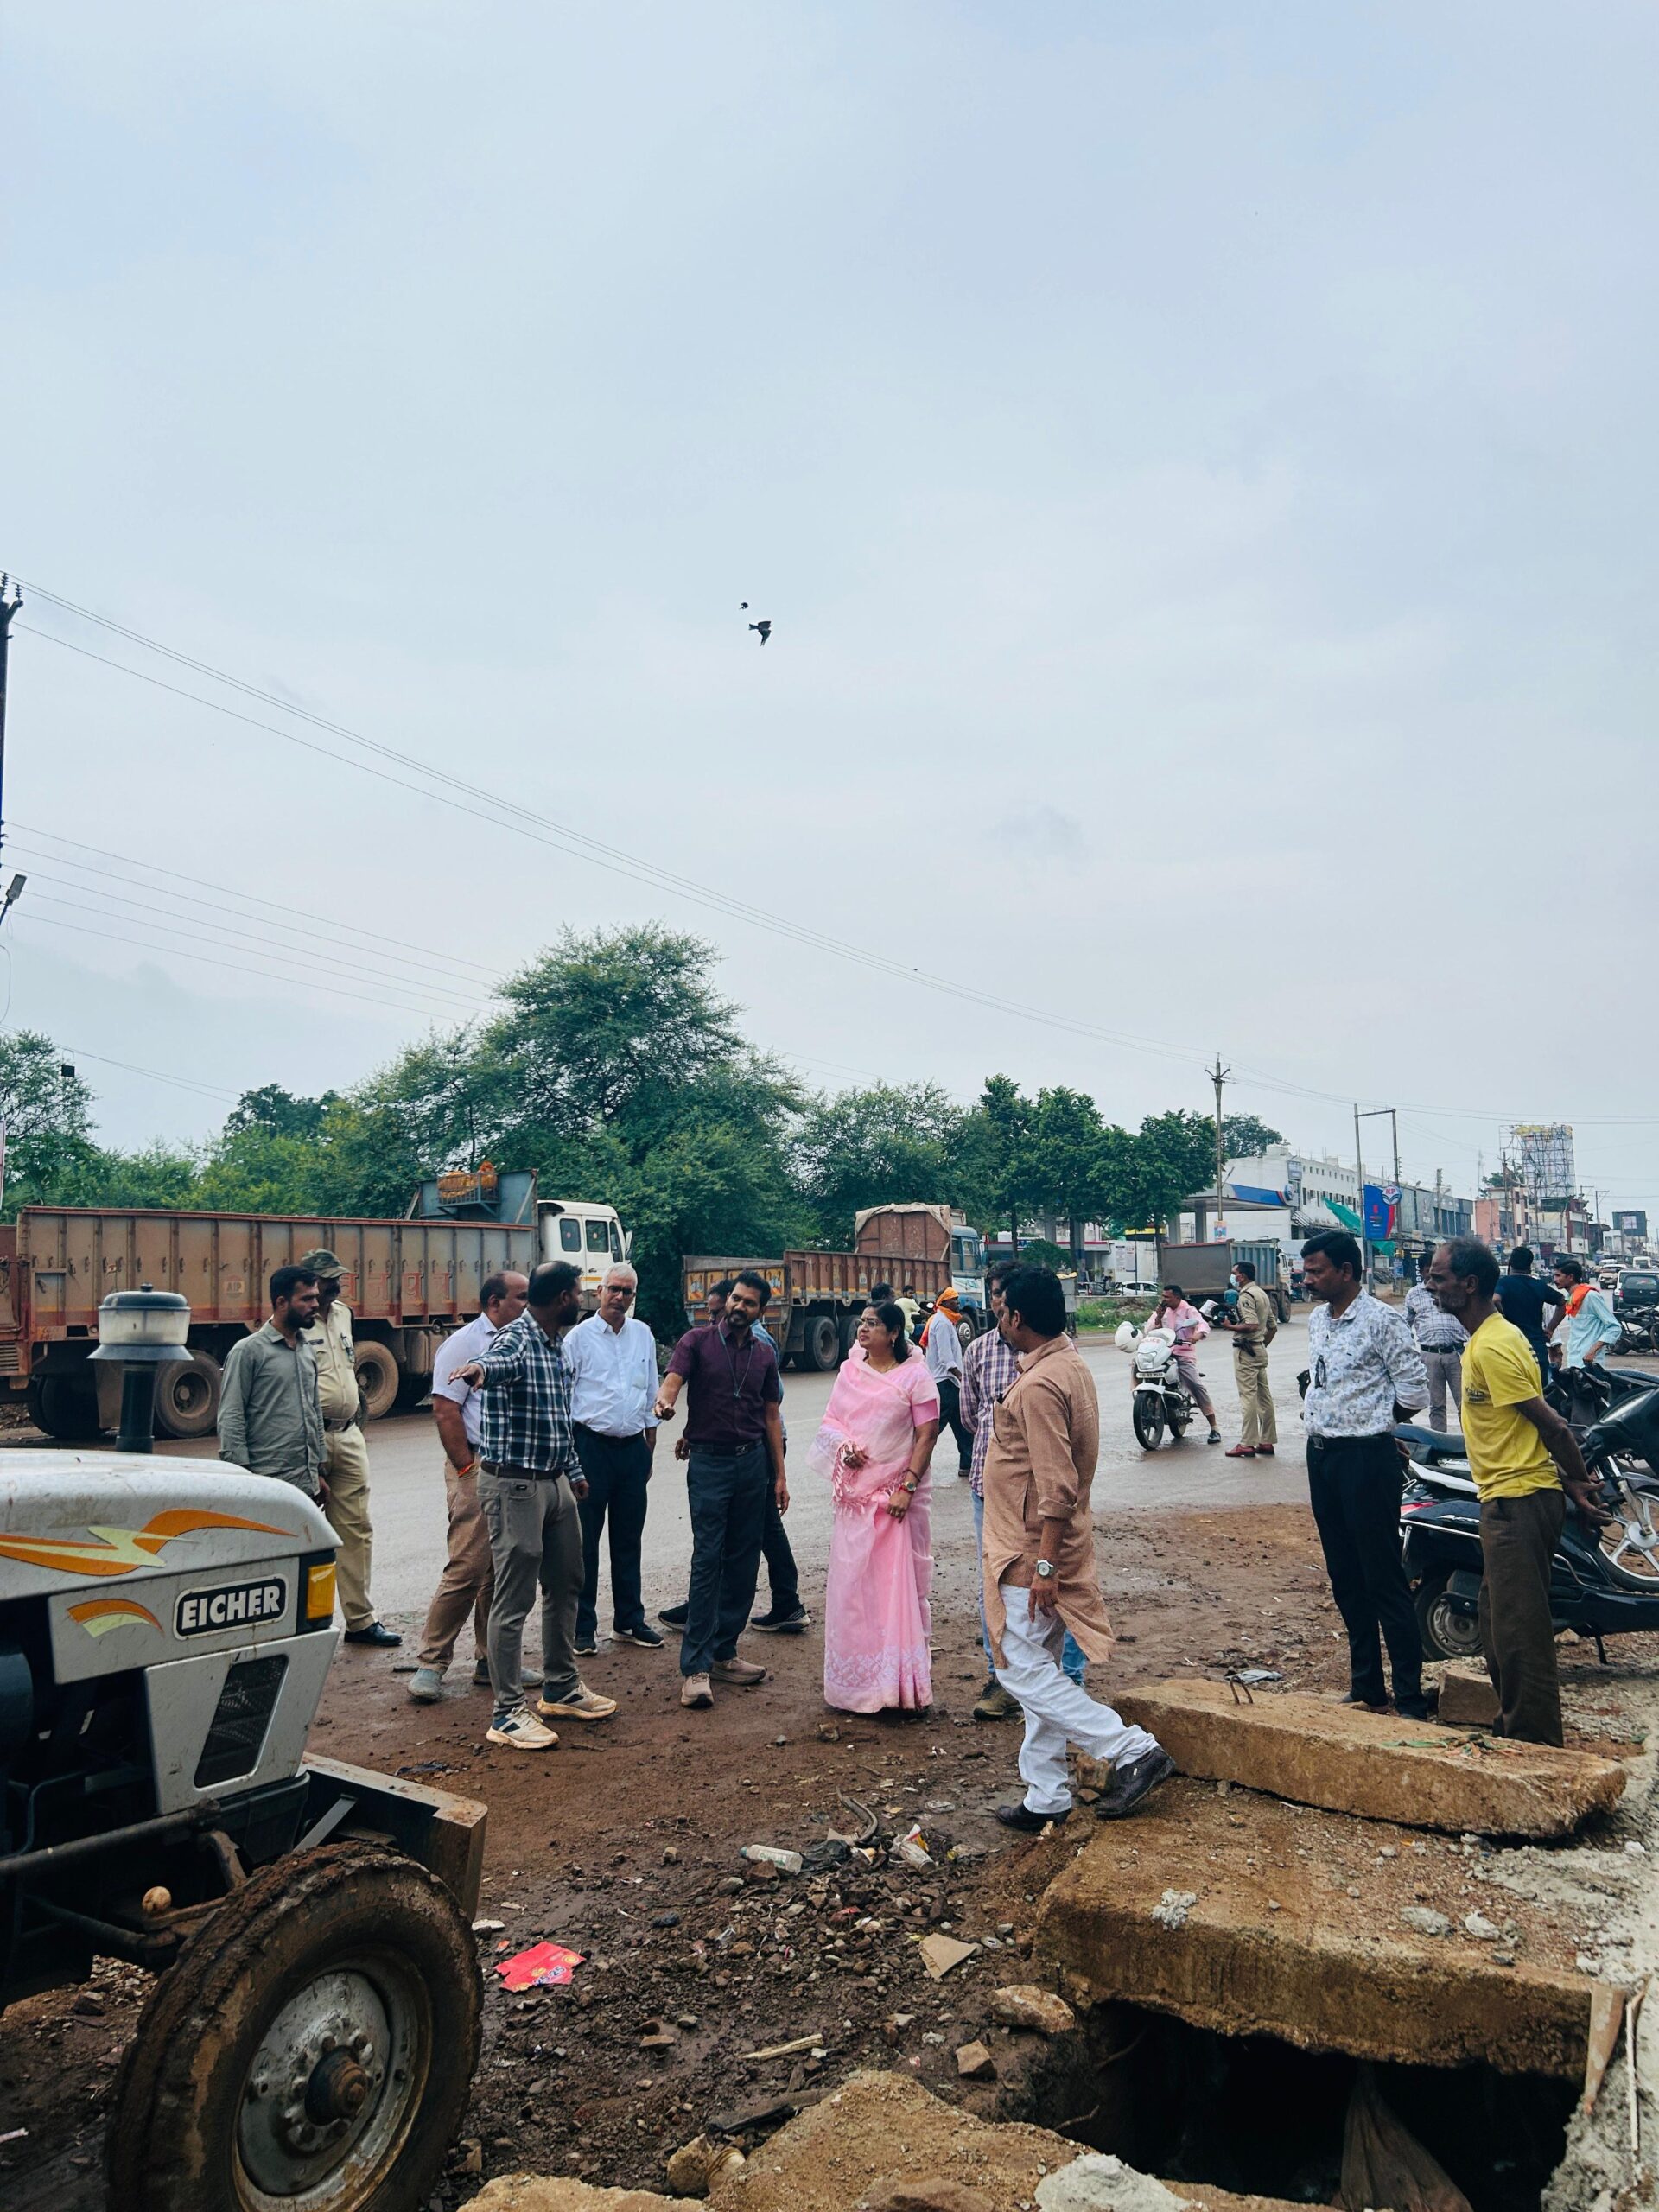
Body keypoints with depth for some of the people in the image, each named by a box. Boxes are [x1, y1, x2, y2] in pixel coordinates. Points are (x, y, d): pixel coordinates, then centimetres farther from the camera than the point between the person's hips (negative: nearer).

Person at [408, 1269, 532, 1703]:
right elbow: (445, 1410, -13)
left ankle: (492, 1661, 21)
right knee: (466, 1570, -8)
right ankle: (430, 1663, 4)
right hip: (480, 1469, -7)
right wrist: (466, 1469, -16)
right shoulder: (464, 1344, -7)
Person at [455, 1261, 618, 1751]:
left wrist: (574, 1472, 27)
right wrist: (479, 1369, -65)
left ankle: (561, 1689, 33)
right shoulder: (515, 1341, -16)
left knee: (565, 1586, 18)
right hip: (515, 1484, -9)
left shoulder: (557, 1348, 13)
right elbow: (496, 1361, -42)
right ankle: (508, 1714, 6)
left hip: (555, 1481, 9)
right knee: (514, 1600, -3)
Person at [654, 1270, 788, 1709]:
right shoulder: (698, 1341, -1)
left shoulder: (765, 1355, 10)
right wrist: (664, 1401, -40)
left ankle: (723, 1653, 18)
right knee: (707, 1561, -8)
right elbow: (673, 1380, -16)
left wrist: (780, 1475, 10)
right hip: (709, 1461, -4)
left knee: (743, 1562, 7)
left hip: (753, 1462, 5)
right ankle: (695, 1667, -5)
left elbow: (771, 1416, 13)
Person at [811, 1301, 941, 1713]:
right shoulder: (849, 1371, 9)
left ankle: (901, 1684, 8)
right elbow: (830, 1419, 15)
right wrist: (843, 1445, -7)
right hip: (855, 1492, 5)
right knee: (851, 1583, 6)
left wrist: (908, 1486, -14)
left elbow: (927, 1434, -8)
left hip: (897, 1494, -4)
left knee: (900, 1582, -1)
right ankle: (858, 1682, 19)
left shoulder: (914, 1375, -5)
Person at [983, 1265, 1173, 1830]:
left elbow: (1056, 1487, -26)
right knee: (1037, 1669, 15)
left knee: (1023, 1669, -2)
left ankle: (1133, 1750, 2)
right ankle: (1045, 1798, 23)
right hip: (1040, 1550, 10)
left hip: (1032, 1552, -10)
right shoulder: (1070, 1364, 9)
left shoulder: (1039, 1385, -23)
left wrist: (1045, 1566, -24)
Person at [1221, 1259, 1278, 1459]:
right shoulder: (1262, 1294, 15)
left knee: (1248, 1396, -8)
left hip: (1246, 1350, -10)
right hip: (1260, 1349, 10)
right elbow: (1273, 1326, 19)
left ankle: (1247, 1444, -7)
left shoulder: (1246, 1295, -15)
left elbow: (1251, 1325, -25)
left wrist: (1230, 1326, -13)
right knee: (1264, 1395, 10)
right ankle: (1267, 1442, 14)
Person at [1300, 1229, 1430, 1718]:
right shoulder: (1317, 1319, 11)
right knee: (1345, 1578, 14)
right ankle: (1366, 1687, 25)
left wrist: (1370, 1420, -1)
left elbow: (1415, 1390, -11)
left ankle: (1410, 1698, 6)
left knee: (1384, 1580, -3)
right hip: (1321, 1455, 8)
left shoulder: (1382, 1320, -13)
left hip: (1367, 1458, -8)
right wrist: (1322, 1420, 8)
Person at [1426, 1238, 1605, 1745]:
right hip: (1506, 1498, 11)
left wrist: (1580, 1483, -9)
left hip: (1518, 1502, -11)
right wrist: (1573, 1485, 13)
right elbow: (1545, 1423, 14)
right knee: (1497, 1622, 20)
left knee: (1519, 1631, -2)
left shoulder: (1493, 1347, -21)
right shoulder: (1484, 1337, 12)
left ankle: (1536, 1745, 9)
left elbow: (1552, 1424, -19)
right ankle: (1512, 1728, 34)